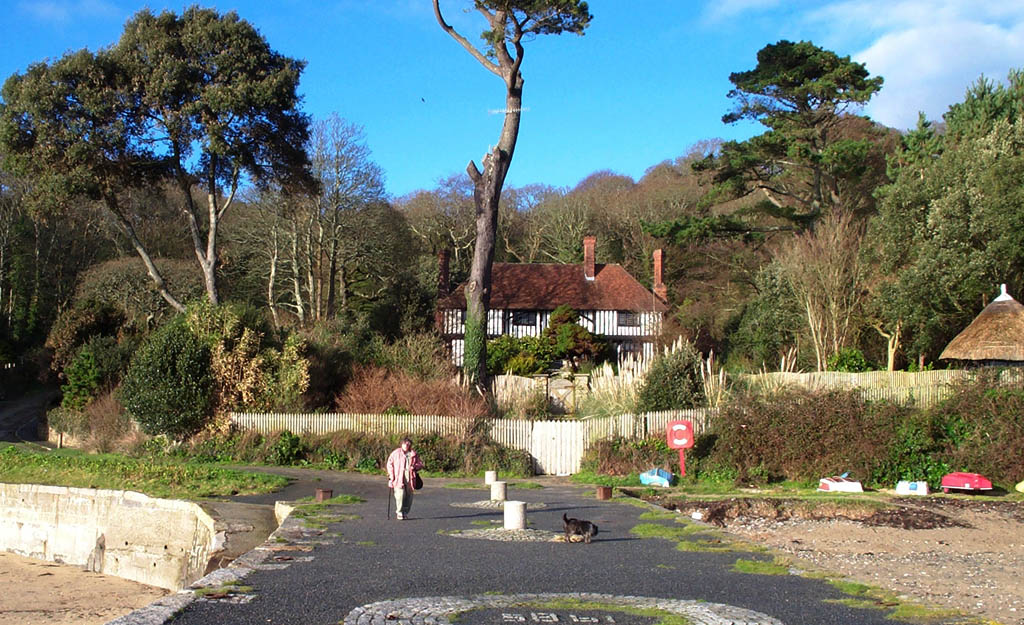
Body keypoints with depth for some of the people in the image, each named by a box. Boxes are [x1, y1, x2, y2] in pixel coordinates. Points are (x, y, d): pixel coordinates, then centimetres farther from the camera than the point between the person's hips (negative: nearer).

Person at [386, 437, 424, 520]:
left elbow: (420, 463, 16)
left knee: (409, 496, 4)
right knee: (400, 494, -14)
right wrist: (391, 476, -2)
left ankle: (405, 513, 19)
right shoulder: (396, 453, 4)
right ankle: (399, 513, -2)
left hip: (410, 478, 3)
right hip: (399, 477, -3)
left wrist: (415, 466, -7)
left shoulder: (414, 454, 10)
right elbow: (390, 464, 6)